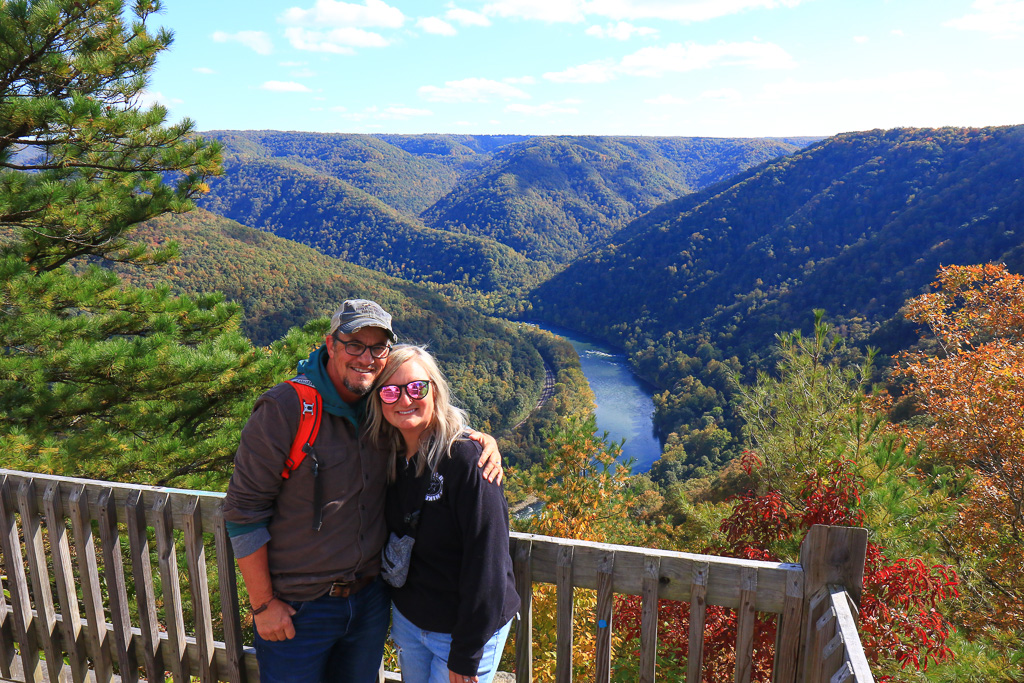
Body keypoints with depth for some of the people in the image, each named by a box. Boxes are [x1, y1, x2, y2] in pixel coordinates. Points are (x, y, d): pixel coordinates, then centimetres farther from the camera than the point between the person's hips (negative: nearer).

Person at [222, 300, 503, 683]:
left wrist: (483, 440, -8)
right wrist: (263, 604, -12)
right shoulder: (283, 410, -19)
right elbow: (244, 511, -15)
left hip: (370, 600, 5)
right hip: (297, 608, -5)